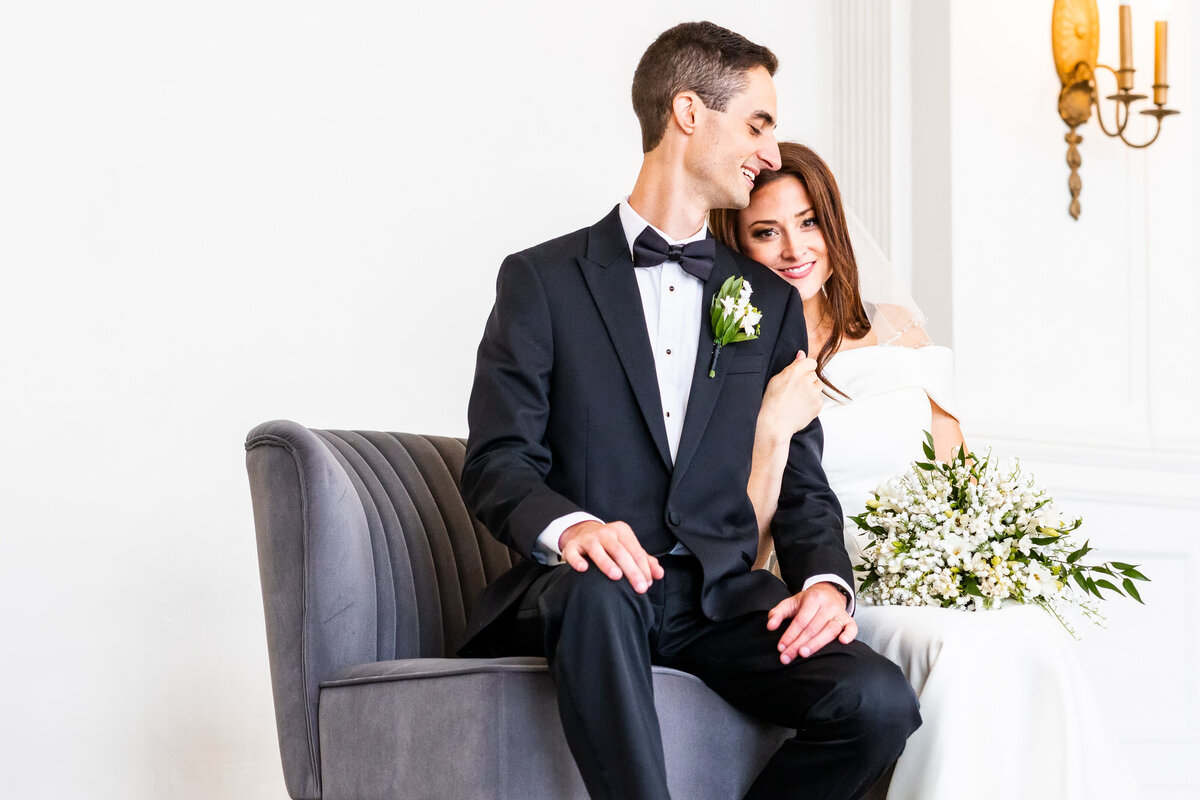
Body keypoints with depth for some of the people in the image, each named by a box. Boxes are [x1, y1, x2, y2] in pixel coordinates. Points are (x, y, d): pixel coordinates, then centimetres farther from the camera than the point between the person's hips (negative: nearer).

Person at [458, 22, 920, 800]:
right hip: (579, 590, -3)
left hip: (719, 592, 4)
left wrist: (826, 580, -7)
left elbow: (801, 482, 15)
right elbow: (498, 463, -3)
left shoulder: (771, 300, 19)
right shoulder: (543, 280, 6)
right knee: (598, 588, -40)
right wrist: (569, 526, -26)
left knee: (880, 703, -24)